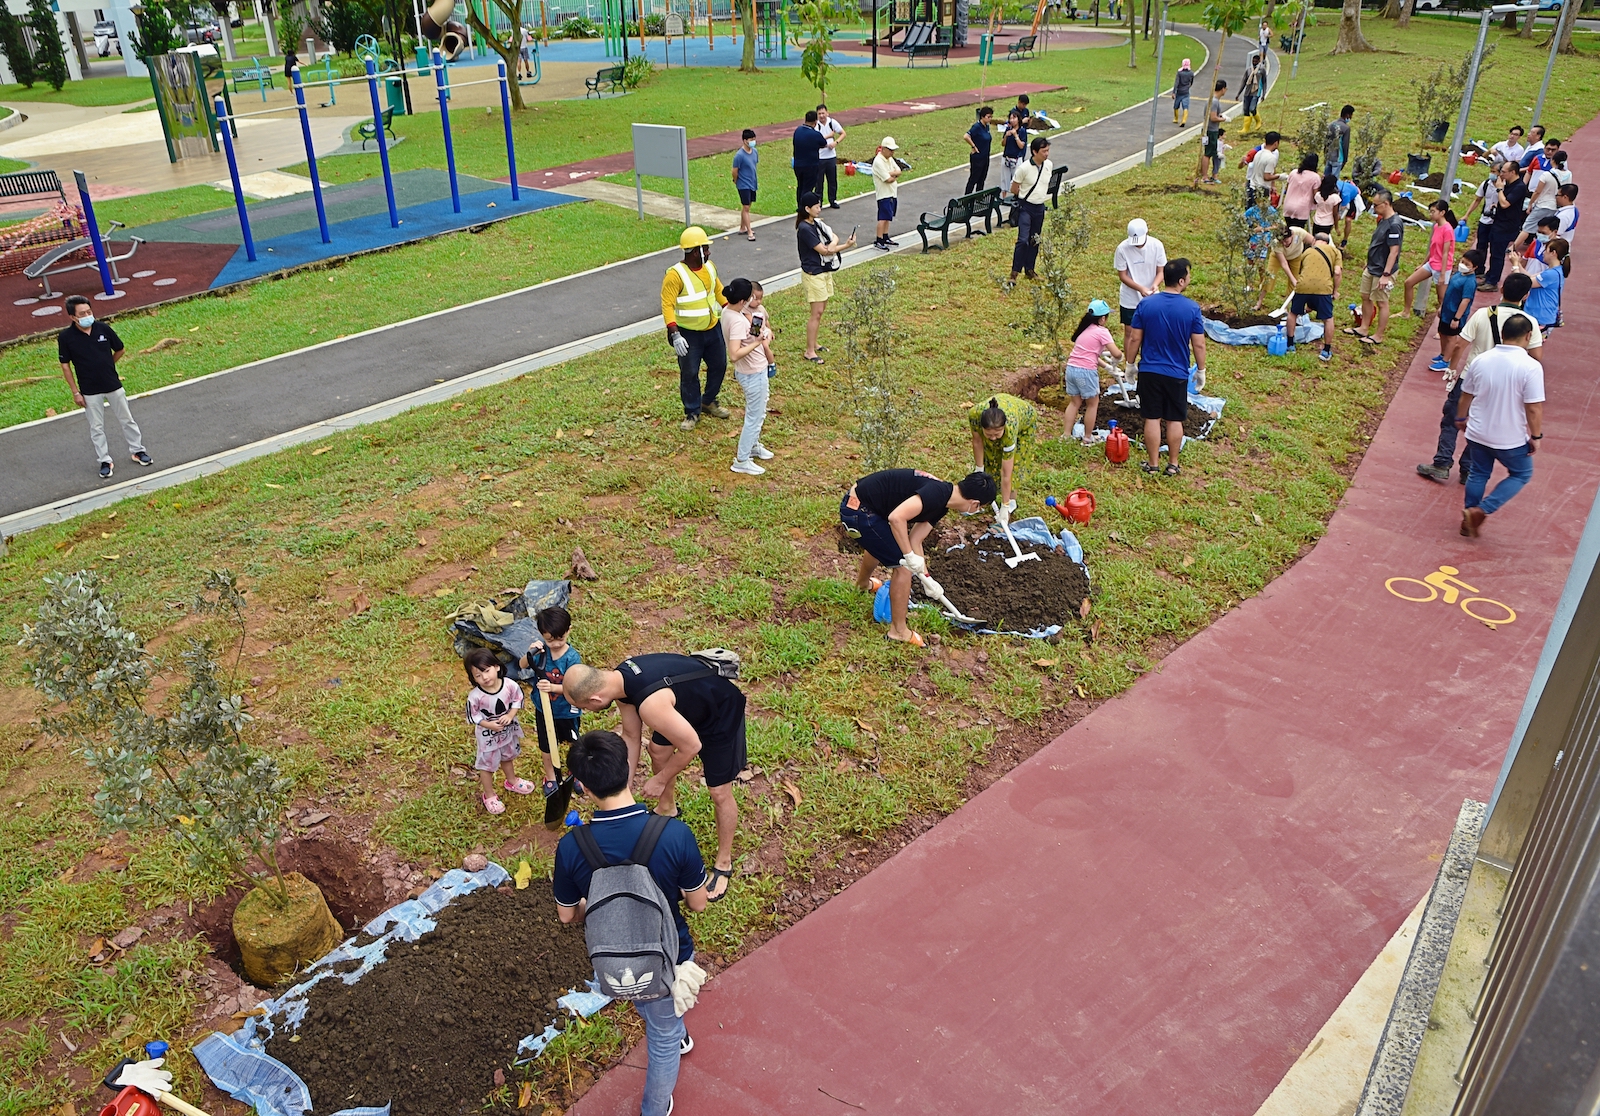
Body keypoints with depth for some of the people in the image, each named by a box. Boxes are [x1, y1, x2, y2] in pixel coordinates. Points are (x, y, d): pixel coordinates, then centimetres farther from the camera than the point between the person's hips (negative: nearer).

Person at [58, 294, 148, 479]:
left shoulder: (103, 328, -9)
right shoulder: (65, 337, -12)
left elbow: (120, 350, 8)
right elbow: (65, 366, -5)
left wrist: (105, 367, 11)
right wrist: (75, 392, -6)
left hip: (113, 385, 2)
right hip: (89, 392, -1)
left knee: (127, 420, 13)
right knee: (96, 428, 9)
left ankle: (138, 451, 28)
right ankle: (105, 461, 18)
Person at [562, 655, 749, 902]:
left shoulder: (650, 703, -41)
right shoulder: (618, 678, -14)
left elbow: (691, 746, -28)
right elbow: (631, 736, 1)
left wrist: (660, 780, -11)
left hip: (722, 712, -8)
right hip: (692, 702, 8)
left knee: (719, 792, 4)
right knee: (658, 751, 23)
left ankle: (724, 863, 25)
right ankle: (667, 807, 51)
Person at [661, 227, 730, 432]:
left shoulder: (710, 267, 0)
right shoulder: (675, 275, -22)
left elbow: (718, 290, 18)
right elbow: (667, 305, -23)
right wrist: (674, 334, -31)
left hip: (712, 329, 7)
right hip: (689, 334, -7)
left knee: (719, 366, 17)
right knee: (689, 374, 4)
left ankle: (709, 402, 39)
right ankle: (692, 413, 20)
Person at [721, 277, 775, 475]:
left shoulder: (730, 312, 0)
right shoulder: (737, 321, -30)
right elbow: (734, 354, -37)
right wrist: (757, 342, -33)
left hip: (755, 371, 10)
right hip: (752, 375, -10)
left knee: (758, 412, 27)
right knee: (755, 417, 4)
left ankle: (753, 446, 46)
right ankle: (742, 461, 14)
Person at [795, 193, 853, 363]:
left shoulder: (817, 223, 9)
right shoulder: (804, 228, -19)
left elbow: (834, 237, 4)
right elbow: (823, 250, -20)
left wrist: (832, 245, -20)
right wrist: (846, 246, -17)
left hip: (825, 271, 9)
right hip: (813, 274, -9)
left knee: (821, 310, 15)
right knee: (817, 312, -7)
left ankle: (812, 344, 27)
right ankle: (810, 351, 0)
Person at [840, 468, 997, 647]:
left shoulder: (941, 504, 8)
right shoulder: (937, 494, -22)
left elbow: (914, 540, 13)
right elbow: (896, 518, -31)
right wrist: (910, 556, -22)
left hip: (857, 503, 10)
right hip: (858, 510, -10)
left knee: (880, 545, 37)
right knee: (904, 566, -5)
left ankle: (863, 584, 68)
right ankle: (898, 631, 9)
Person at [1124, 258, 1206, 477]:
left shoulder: (1146, 304, -7)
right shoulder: (1192, 308, -10)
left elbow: (1134, 339, -3)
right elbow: (1199, 345, -6)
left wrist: (1131, 363, 11)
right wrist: (1201, 370, 7)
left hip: (1149, 371, 1)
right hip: (1178, 374, -1)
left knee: (1152, 419, 7)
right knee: (1175, 420, 11)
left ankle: (1153, 464, 14)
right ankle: (1173, 465, 18)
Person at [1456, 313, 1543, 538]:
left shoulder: (1481, 360, -5)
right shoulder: (1531, 367, -20)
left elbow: (1467, 394, 8)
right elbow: (1534, 408, -19)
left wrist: (1461, 418, 25)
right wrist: (1536, 436, -6)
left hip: (1478, 433, 4)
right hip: (1511, 439, -4)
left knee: (1478, 474, 20)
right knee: (1521, 474, 18)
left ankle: (1469, 521, 26)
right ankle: (1480, 511, 5)